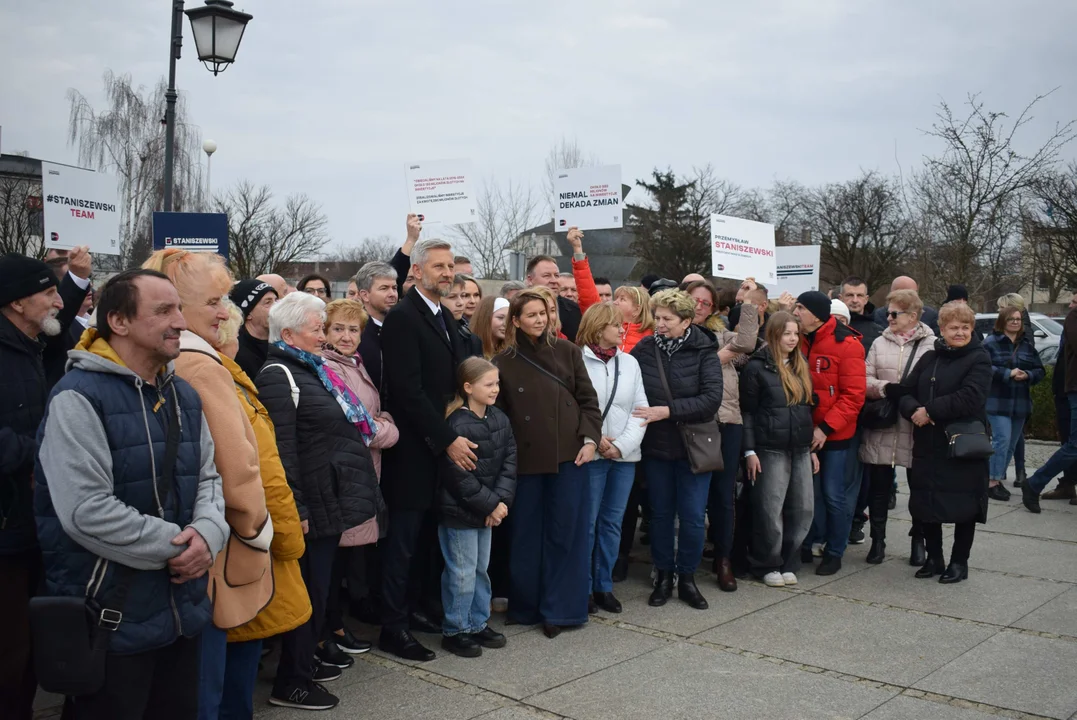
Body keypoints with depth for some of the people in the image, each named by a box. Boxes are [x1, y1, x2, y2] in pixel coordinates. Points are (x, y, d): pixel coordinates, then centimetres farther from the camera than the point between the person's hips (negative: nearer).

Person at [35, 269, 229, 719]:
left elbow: (208, 477, 10)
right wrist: (177, 545, -17)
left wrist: (207, 533, -11)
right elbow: (86, 511, -24)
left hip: (182, 608, 8)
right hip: (110, 618, -7)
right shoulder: (79, 397, -16)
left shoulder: (184, 395, 10)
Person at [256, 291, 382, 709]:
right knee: (309, 590, 0)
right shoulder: (278, 376, -15)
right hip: (315, 504, -9)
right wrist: (296, 509, -23)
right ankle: (291, 682, 12)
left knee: (319, 585, 19)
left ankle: (308, 657, 33)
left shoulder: (312, 369, 16)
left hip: (333, 499, 9)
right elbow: (282, 450, -21)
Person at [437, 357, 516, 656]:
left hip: (488, 509, 8)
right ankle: (455, 630, 15)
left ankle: (478, 623, 30)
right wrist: (491, 505, -15)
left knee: (481, 569, 17)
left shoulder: (500, 420, 4)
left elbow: (509, 461, 3)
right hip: (459, 512, -8)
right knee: (462, 573, 1)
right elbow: (460, 477, -20)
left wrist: (501, 500, -10)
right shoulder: (458, 426, -20)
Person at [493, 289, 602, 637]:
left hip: (569, 455, 1)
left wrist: (590, 439, -4)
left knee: (566, 532, 4)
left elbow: (588, 398, 6)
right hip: (526, 459, -1)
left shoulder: (565, 351, 5)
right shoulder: (504, 362, 2)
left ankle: (559, 609, 14)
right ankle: (526, 606, 21)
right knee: (527, 535, 7)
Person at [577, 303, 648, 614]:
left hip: (625, 454, 5)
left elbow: (640, 408, 7)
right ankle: (584, 587, 12)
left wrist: (624, 444, -5)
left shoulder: (630, 363, 11)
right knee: (587, 523, 0)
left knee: (612, 522, 10)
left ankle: (604, 586, 20)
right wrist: (594, 439, -13)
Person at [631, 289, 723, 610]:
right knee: (661, 514, 12)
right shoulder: (644, 349, -5)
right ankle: (663, 576, 27)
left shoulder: (704, 351, -9)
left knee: (693, 517, 4)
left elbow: (711, 399, -17)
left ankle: (687, 578, 22)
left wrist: (668, 411, -21)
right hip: (656, 446, 2)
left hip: (693, 446, -1)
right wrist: (640, 418, -16)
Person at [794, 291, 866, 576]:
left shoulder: (846, 344, -12)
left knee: (834, 495, 3)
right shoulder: (799, 341, 3)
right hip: (806, 432, 4)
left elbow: (853, 395, -14)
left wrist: (826, 428, -17)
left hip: (835, 434, -4)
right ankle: (808, 544, 24)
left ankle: (834, 553, 17)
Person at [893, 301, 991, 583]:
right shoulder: (929, 359, 11)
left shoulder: (978, 359, -6)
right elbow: (906, 392, 7)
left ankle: (959, 561, 19)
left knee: (963, 506, 4)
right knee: (927, 504, 10)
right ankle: (934, 558, 26)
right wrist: (914, 410, -15)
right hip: (927, 446, 5)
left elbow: (970, 398, -20)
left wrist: (930, 410, -17)